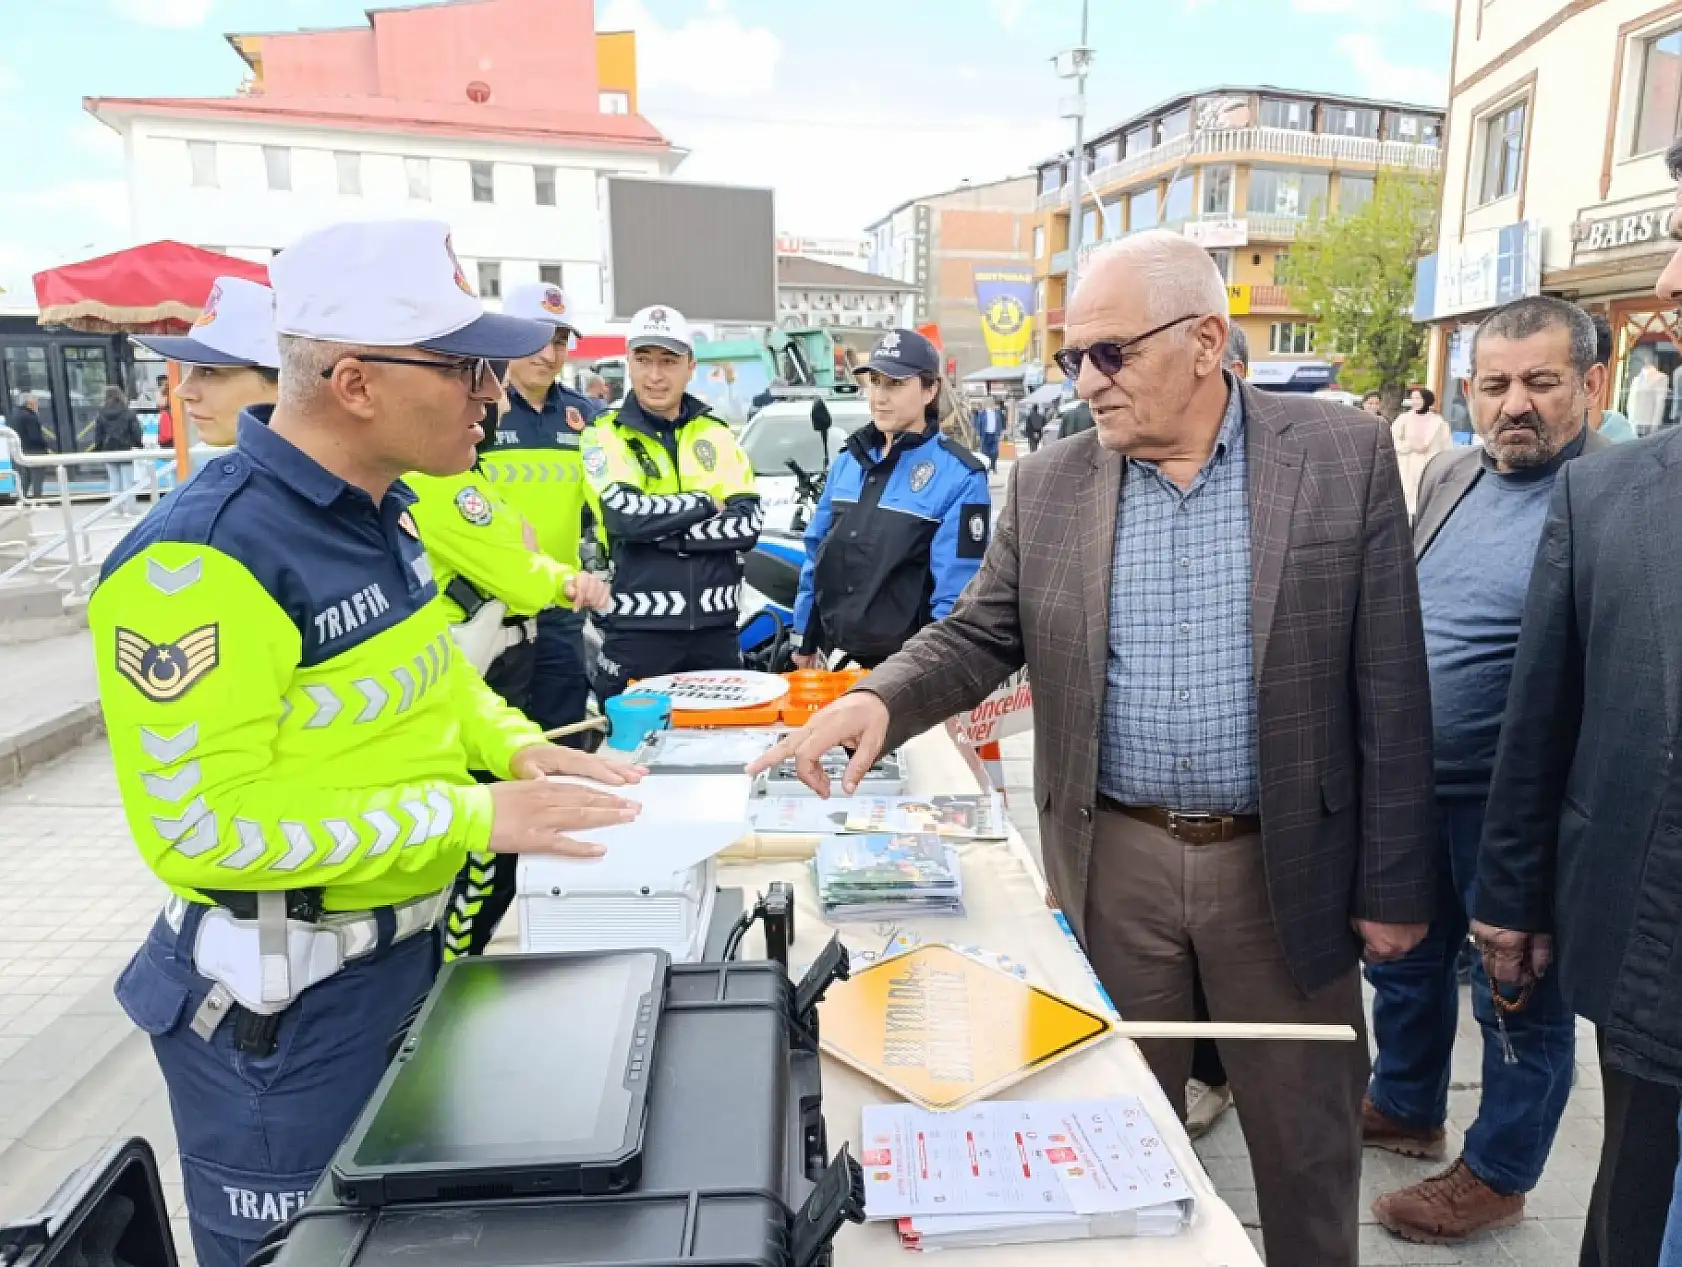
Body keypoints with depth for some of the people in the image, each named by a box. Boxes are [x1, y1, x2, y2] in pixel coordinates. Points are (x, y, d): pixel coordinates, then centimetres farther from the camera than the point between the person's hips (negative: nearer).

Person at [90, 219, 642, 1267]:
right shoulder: (201, 558, -25)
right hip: (283, 998, -8)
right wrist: (472, 816, -26)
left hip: (411, 948, 8)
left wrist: (515, 745, -3)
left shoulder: (384, 508, 1)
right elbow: (199, 825, -25)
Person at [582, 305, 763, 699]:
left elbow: (747, 523, -4)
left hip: (715, 627, 4)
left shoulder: (716, 433, 9)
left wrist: (659, 530, -13)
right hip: (637, 628, -3)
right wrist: (706, 502, -6)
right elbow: (626, 514, -18)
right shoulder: (605, 435, 0)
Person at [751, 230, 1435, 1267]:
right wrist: (881, 701, -18)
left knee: (1309, 1138, 16)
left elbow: (1388, 687, -6)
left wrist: (1394, 883, -4)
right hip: (1114, 861, 2)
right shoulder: (1049, 487, -1)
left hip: (1286, 864, -1)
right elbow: (979, 637, 3)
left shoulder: (1346, 457, -7)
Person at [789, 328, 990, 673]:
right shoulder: (849, 459, 7)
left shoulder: (959, 475, -13)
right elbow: (818, 552, 12)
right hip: (841, 659, 6)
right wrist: (806, 641, 12)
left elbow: (956, 592, -16)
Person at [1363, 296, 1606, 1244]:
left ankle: (1497, 1175, 35)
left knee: (1520, 996, 13)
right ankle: (1405, 1110, 46)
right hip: (1412, 786, 7)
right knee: (1404, 957, 23)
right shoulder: (1450, 476, 5)